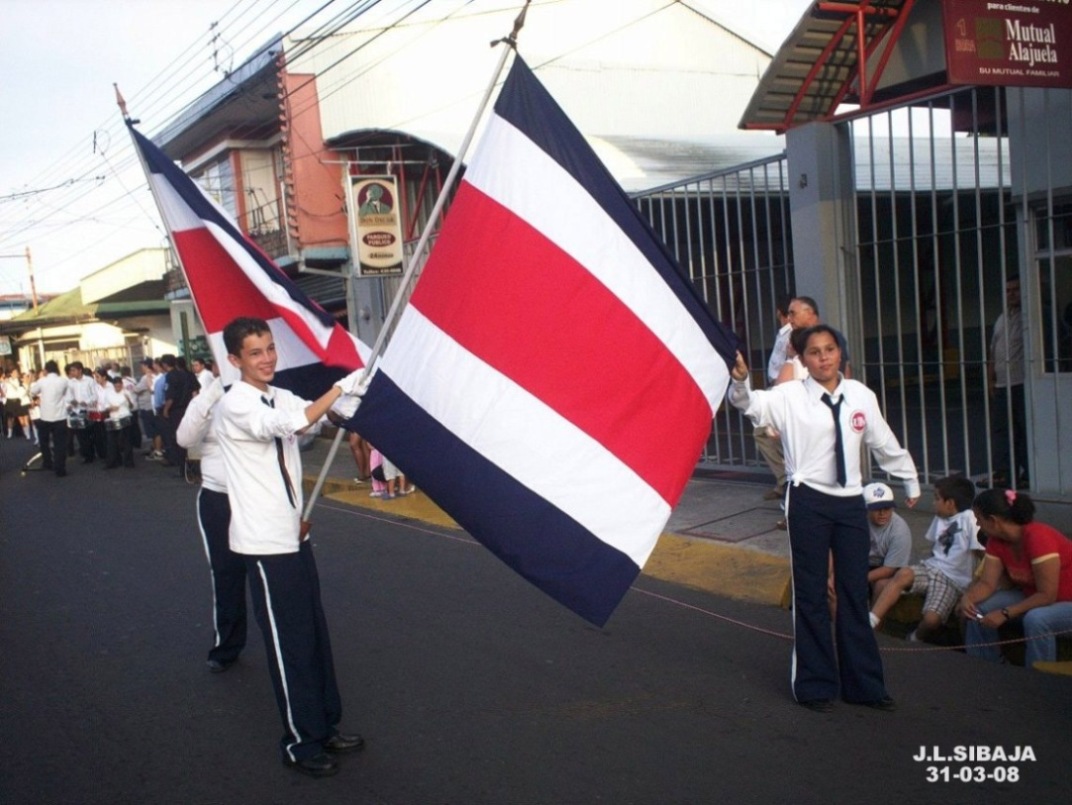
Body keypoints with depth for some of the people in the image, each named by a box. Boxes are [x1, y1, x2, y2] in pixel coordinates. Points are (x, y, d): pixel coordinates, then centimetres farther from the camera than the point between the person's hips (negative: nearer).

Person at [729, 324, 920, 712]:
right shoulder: (790, 396, -6)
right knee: (811, 594, 5)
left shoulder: (861, 395, 5)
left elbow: (885, 443, 17)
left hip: (851, 502, 4)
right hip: (808, 501, -4)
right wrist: (740, 381, -45)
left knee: (855, 592, 11)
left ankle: (863, 683, 24)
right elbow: (751, 404, -23)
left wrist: (910, 481, 28)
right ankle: (816, 684, 19)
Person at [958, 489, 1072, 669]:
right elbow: (987, 583, -7)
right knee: (978, 609, -6)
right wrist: (967, 598, -27)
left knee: (1035, 619, -36)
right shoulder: (997, 540, -6)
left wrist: (1005, 613, -31)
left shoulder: (1038, 537, -30)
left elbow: (1047, 596, -30)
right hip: (1032, 596, 8)